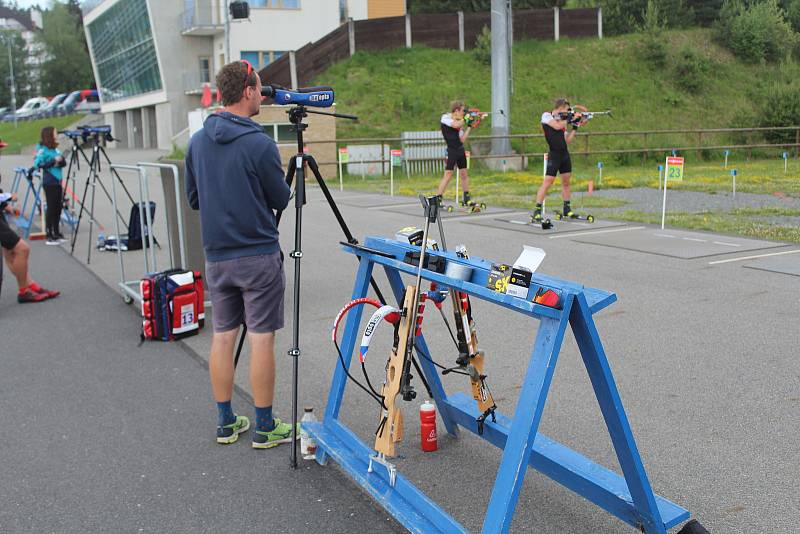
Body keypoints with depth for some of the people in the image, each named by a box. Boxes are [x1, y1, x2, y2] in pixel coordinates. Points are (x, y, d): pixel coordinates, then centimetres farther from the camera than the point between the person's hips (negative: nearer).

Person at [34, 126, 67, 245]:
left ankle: (57, 233, 19)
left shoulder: (55, 148, 12)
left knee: (58, 208, 9)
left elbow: (64, 162, 9)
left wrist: (59, 161, -11)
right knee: (51, 207, -4)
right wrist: (53, 161, -17)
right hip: (49, 183, -6)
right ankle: (49, 236, 1)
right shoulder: (42, 149, -7)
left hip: (58, 181, 6)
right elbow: (38, 164, -16)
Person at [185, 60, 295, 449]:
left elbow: (193, 198, 12)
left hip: (216, 256, 6)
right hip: (259, 256, -6)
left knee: (222, 337, 12)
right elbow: (281, 200, -4)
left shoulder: (198, 141, 5)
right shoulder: (259, 144, -14)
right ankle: (264, 427, 11)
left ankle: (226, 423, 22)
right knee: (261, 339, 2)